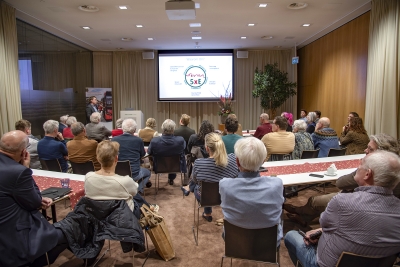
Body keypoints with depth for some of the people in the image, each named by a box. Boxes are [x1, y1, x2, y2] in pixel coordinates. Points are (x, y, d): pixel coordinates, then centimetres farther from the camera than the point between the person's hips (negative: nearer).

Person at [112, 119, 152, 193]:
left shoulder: (114, 139, -6)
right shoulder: (138, 140, -12)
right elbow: (142, 154, 7)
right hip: (134, 174, -2)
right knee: (147, 173, 28)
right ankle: (138, 190, 11)